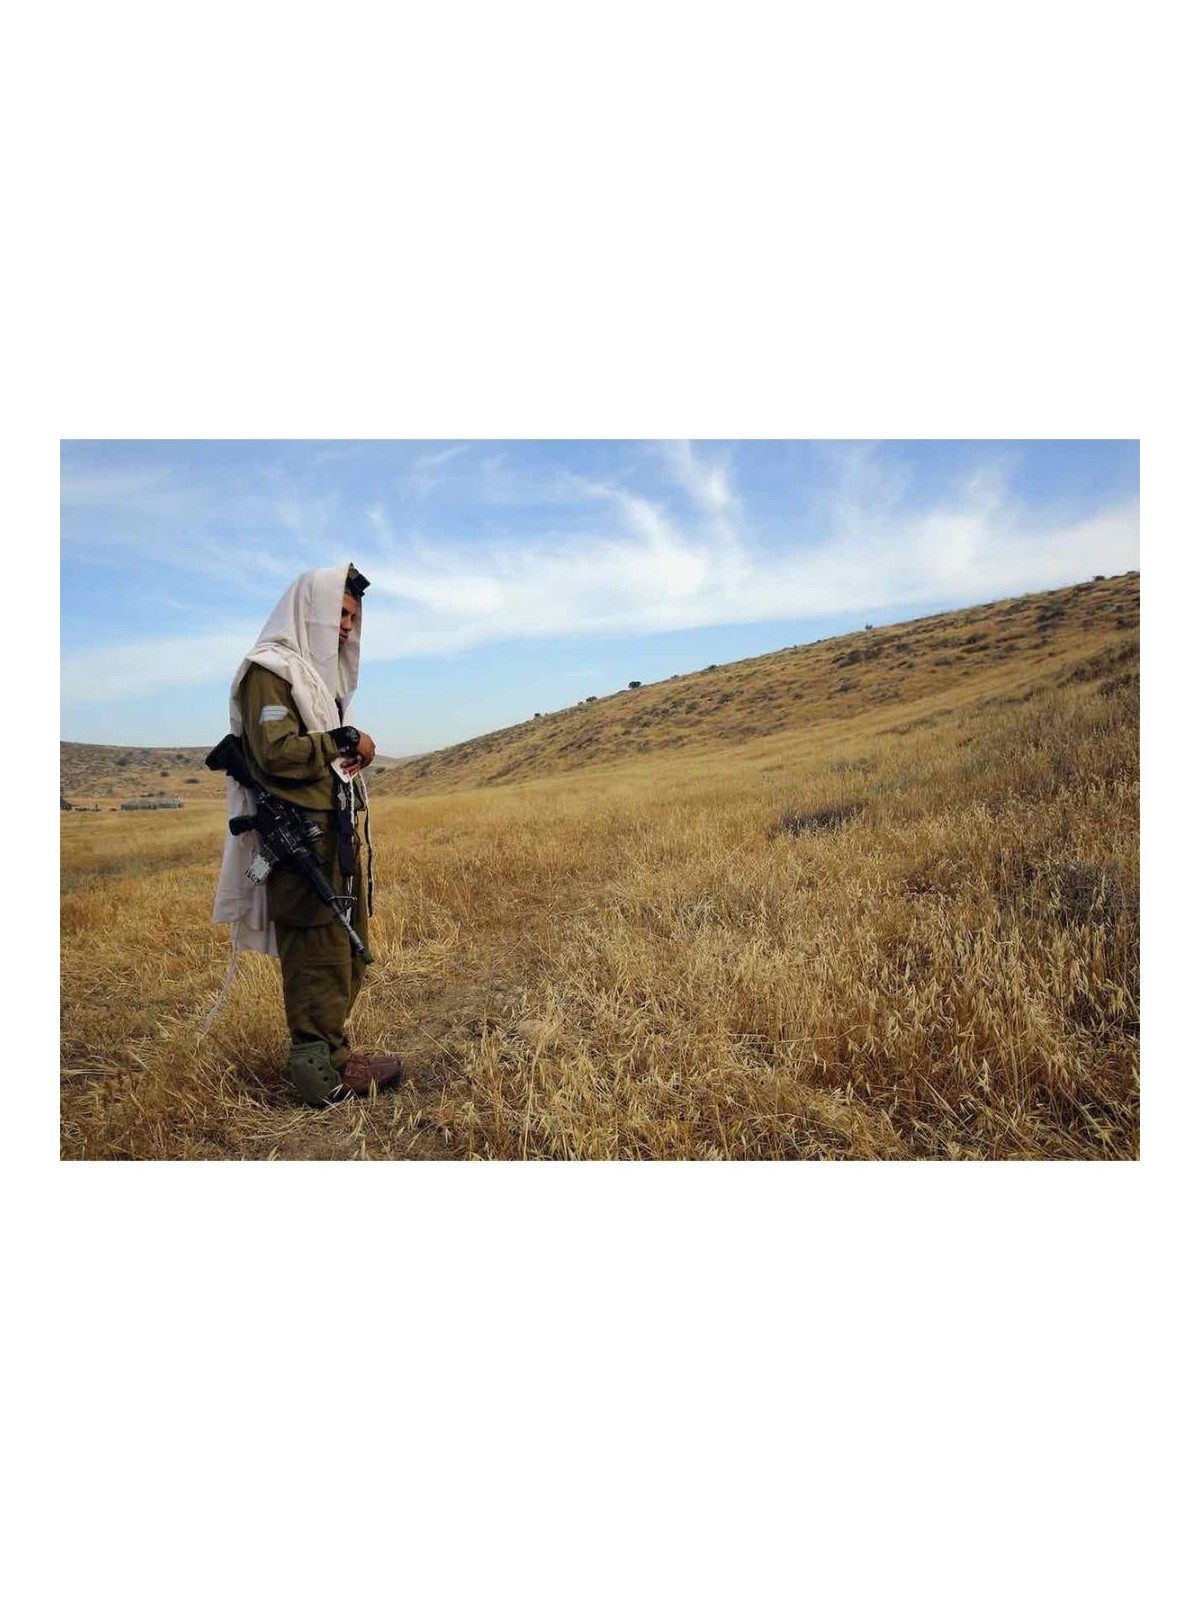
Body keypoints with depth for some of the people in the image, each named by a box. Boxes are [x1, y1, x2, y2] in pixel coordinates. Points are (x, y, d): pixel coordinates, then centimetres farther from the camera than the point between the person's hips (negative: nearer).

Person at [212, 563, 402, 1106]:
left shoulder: (319, 671, 20)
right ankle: (321, 1070, 4)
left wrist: (354, 750, 1)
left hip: (339, 831, 9)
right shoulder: (270, 669, -8)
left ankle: (330, 1051, 22)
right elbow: (277, 752, -19)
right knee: (319, 953, -5)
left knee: (346, 948, 12)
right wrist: (345, 742, -9)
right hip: (304, 836, -9)